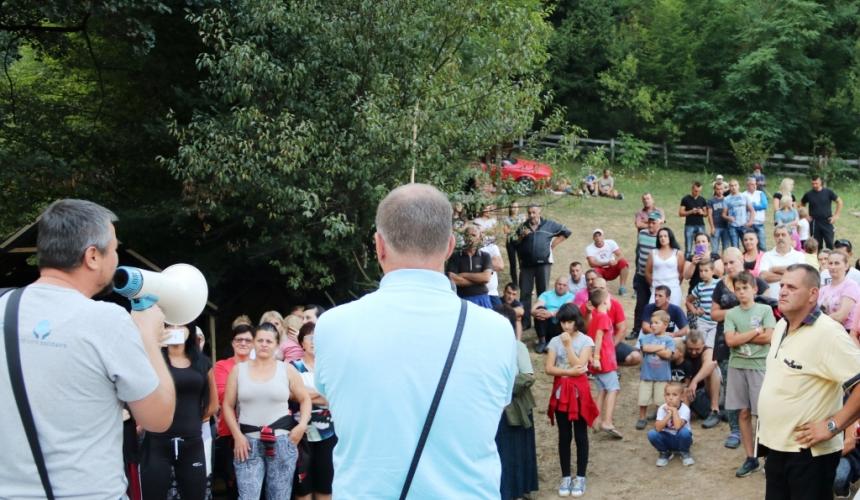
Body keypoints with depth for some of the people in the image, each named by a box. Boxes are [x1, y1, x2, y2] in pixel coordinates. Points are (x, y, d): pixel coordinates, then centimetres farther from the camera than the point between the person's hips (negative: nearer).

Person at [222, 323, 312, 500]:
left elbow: (305, 399, 11)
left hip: (282, 441, 0)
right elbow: (228, 405, 7)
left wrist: (302, 425, -5)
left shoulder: (287, 369, 6)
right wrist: (237, 435, -3)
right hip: (248, 442, 0)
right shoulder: (238, 369, 7)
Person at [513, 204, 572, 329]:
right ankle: (525, 321, 3)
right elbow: (515, 244, 10)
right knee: (525, 293, -1)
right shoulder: (523, 227, 13)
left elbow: (566, 232, 12)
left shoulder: (549, 225, 7)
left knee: (543, 292, 1)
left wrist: (553, 244, 5)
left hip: (543, 263, -2)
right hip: (526, 264, 2)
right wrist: (522, 236, -8)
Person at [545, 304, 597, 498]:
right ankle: (566, 477, 16)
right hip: (561, 391, 2)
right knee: (564, 436, 8)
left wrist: (568, 345, -15)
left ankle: (580, 477, 12)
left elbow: (579, 365, -15)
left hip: (579, 391, -2)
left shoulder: (586, 341, -4)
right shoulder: (555, 341, 3)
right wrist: (570, 371, -16)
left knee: (580, 435, 4)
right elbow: (549, 368, -5)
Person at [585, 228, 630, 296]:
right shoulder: (589, 249, -11)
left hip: (612, 270, 3)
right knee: (595, 270, -36)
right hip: (601, 271, -2)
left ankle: (622, 287, -20)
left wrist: (616, 260, -37)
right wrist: (607, 263, -34)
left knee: (624, 262, -24)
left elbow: (620, 255, -12)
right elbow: (592, 263, -23)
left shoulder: (611, 242, -5)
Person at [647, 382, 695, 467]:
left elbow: (678, 426, -37)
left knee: (684, 432, -35)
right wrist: (669, 414, -32)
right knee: (652, 434, -26)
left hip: (680, 439, -2)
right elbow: (658, 428, -26)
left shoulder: (684, 409, -21)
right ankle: (664, 453, 3)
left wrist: (674, 410, -29)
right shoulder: (662, 408, -13)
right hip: (667, 439, 2)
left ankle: (684, 453, -3)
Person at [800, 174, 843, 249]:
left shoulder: (828, 192, -2)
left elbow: (839, 202, 5)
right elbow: (801, 205, 16)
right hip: (814, 223, 1)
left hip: (827, 222, -1)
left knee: (829, 243, -4)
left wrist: (836, 215, -1)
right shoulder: (809, 194, 1)